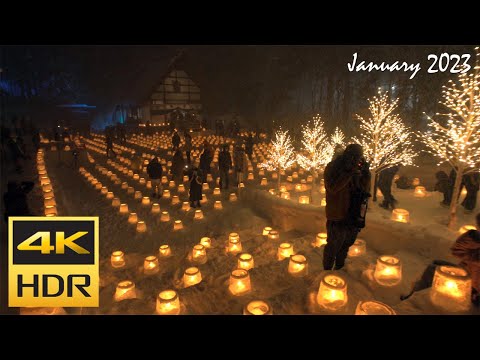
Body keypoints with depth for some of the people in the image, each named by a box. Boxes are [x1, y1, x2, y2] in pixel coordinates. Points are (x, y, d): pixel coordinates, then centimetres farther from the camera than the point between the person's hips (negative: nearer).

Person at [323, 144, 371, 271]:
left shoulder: (356, 169, 7)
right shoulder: (332, 168, -10)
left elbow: (365, 189, 7)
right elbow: (332, 188, -23)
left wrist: (366, 173, -8)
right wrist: (349, 174, -25)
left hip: (353, 215, 6)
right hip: (337, 216, -6)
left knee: (345, 245, 21)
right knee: (333, 246, 3)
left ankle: (339, 268, 41)